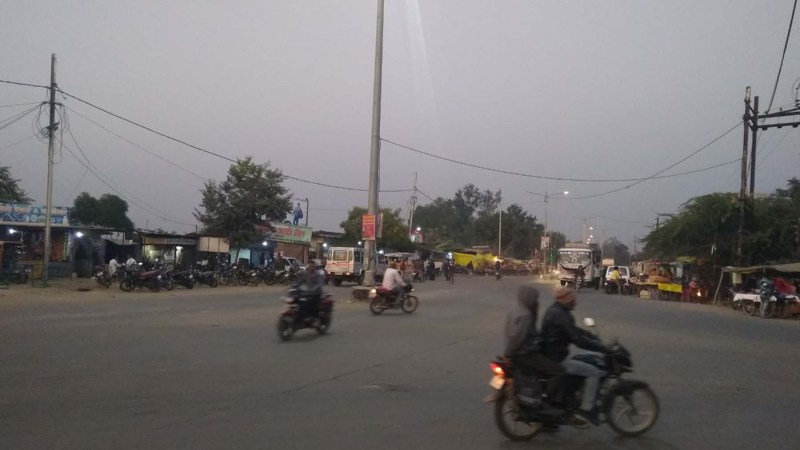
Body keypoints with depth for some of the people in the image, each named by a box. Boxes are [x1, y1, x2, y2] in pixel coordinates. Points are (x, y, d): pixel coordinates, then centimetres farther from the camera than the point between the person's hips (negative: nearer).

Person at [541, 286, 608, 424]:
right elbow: (577, 339, -28)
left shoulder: (556, 310, 10)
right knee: (594, 372, -10)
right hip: (557, 359, -10)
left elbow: (574, 331, 19)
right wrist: (602, 348, -24)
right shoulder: (561, 316, -22)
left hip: (550, 355, 10)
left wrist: (594, 338, 12)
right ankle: (586, 408, -3)